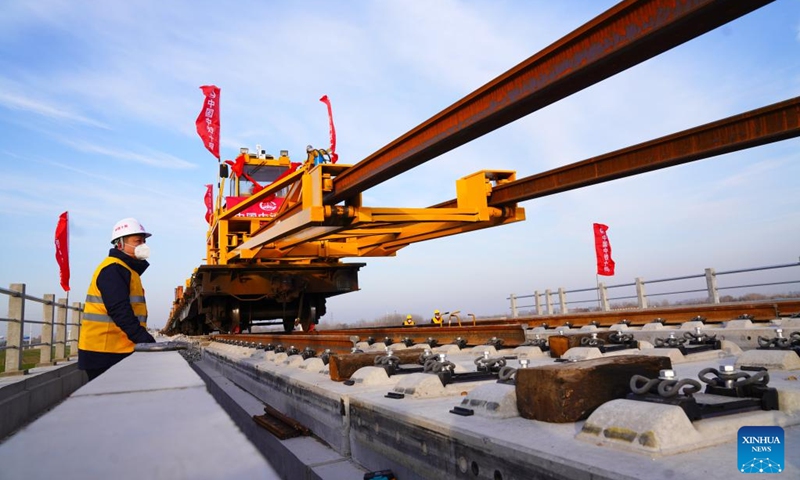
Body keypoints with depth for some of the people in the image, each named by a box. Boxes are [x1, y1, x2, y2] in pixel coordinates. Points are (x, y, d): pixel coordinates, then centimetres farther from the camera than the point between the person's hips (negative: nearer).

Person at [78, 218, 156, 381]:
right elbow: (119, 311, -22)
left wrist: (144, 338, 12)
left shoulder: (125, 269, 20)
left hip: (117, 350, 10)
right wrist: (144, 338, -25)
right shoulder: (113, 269, -12)